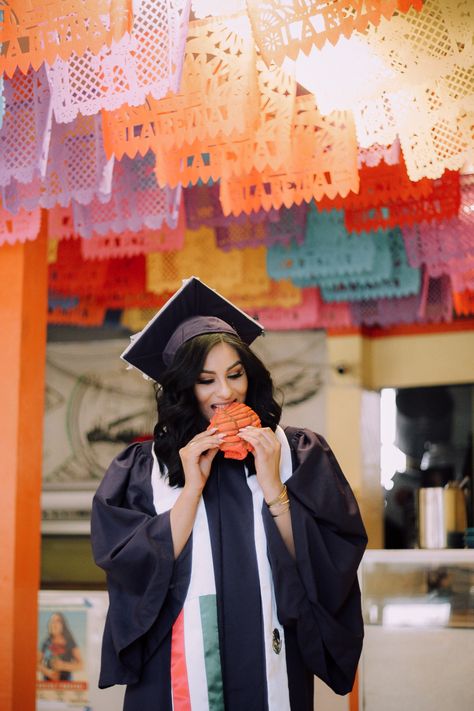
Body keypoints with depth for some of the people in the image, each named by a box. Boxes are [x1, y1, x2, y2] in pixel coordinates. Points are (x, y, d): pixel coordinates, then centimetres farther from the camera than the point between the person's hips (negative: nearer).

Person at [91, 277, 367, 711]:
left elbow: (331, 562, -6)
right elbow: (136, 571, -10)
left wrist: (272, 486, -16)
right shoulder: (144, 466, -1)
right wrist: (192, 487, -15)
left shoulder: (299, 453, 0)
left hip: (271, 667, 1)